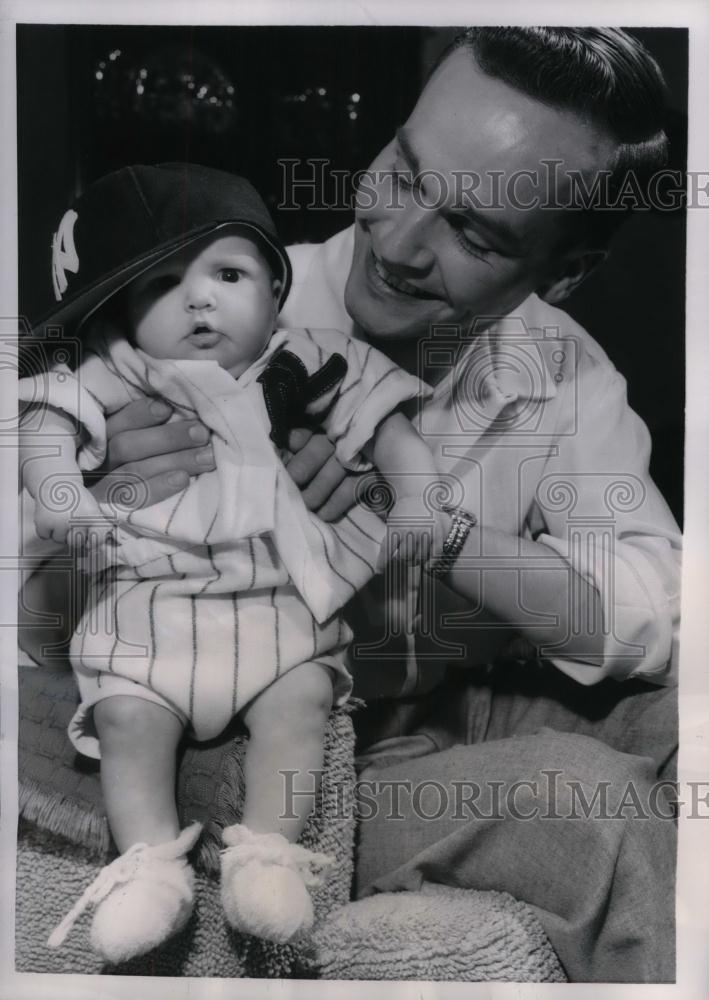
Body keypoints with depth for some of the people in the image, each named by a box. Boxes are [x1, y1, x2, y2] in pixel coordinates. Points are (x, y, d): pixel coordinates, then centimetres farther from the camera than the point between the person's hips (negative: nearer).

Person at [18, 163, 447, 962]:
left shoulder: (301, 369, 6)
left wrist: (417, 498, -9)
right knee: (127, 717, -17)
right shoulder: (115, 379, 5)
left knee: (299, 702, -21)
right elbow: (49, 421, -2)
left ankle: (267, 853, -16)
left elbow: (382, 419, 6)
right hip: (146, 603, 0)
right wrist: (56, 491, -22)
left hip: (279, 603, 0)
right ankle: (150, 866, -15)